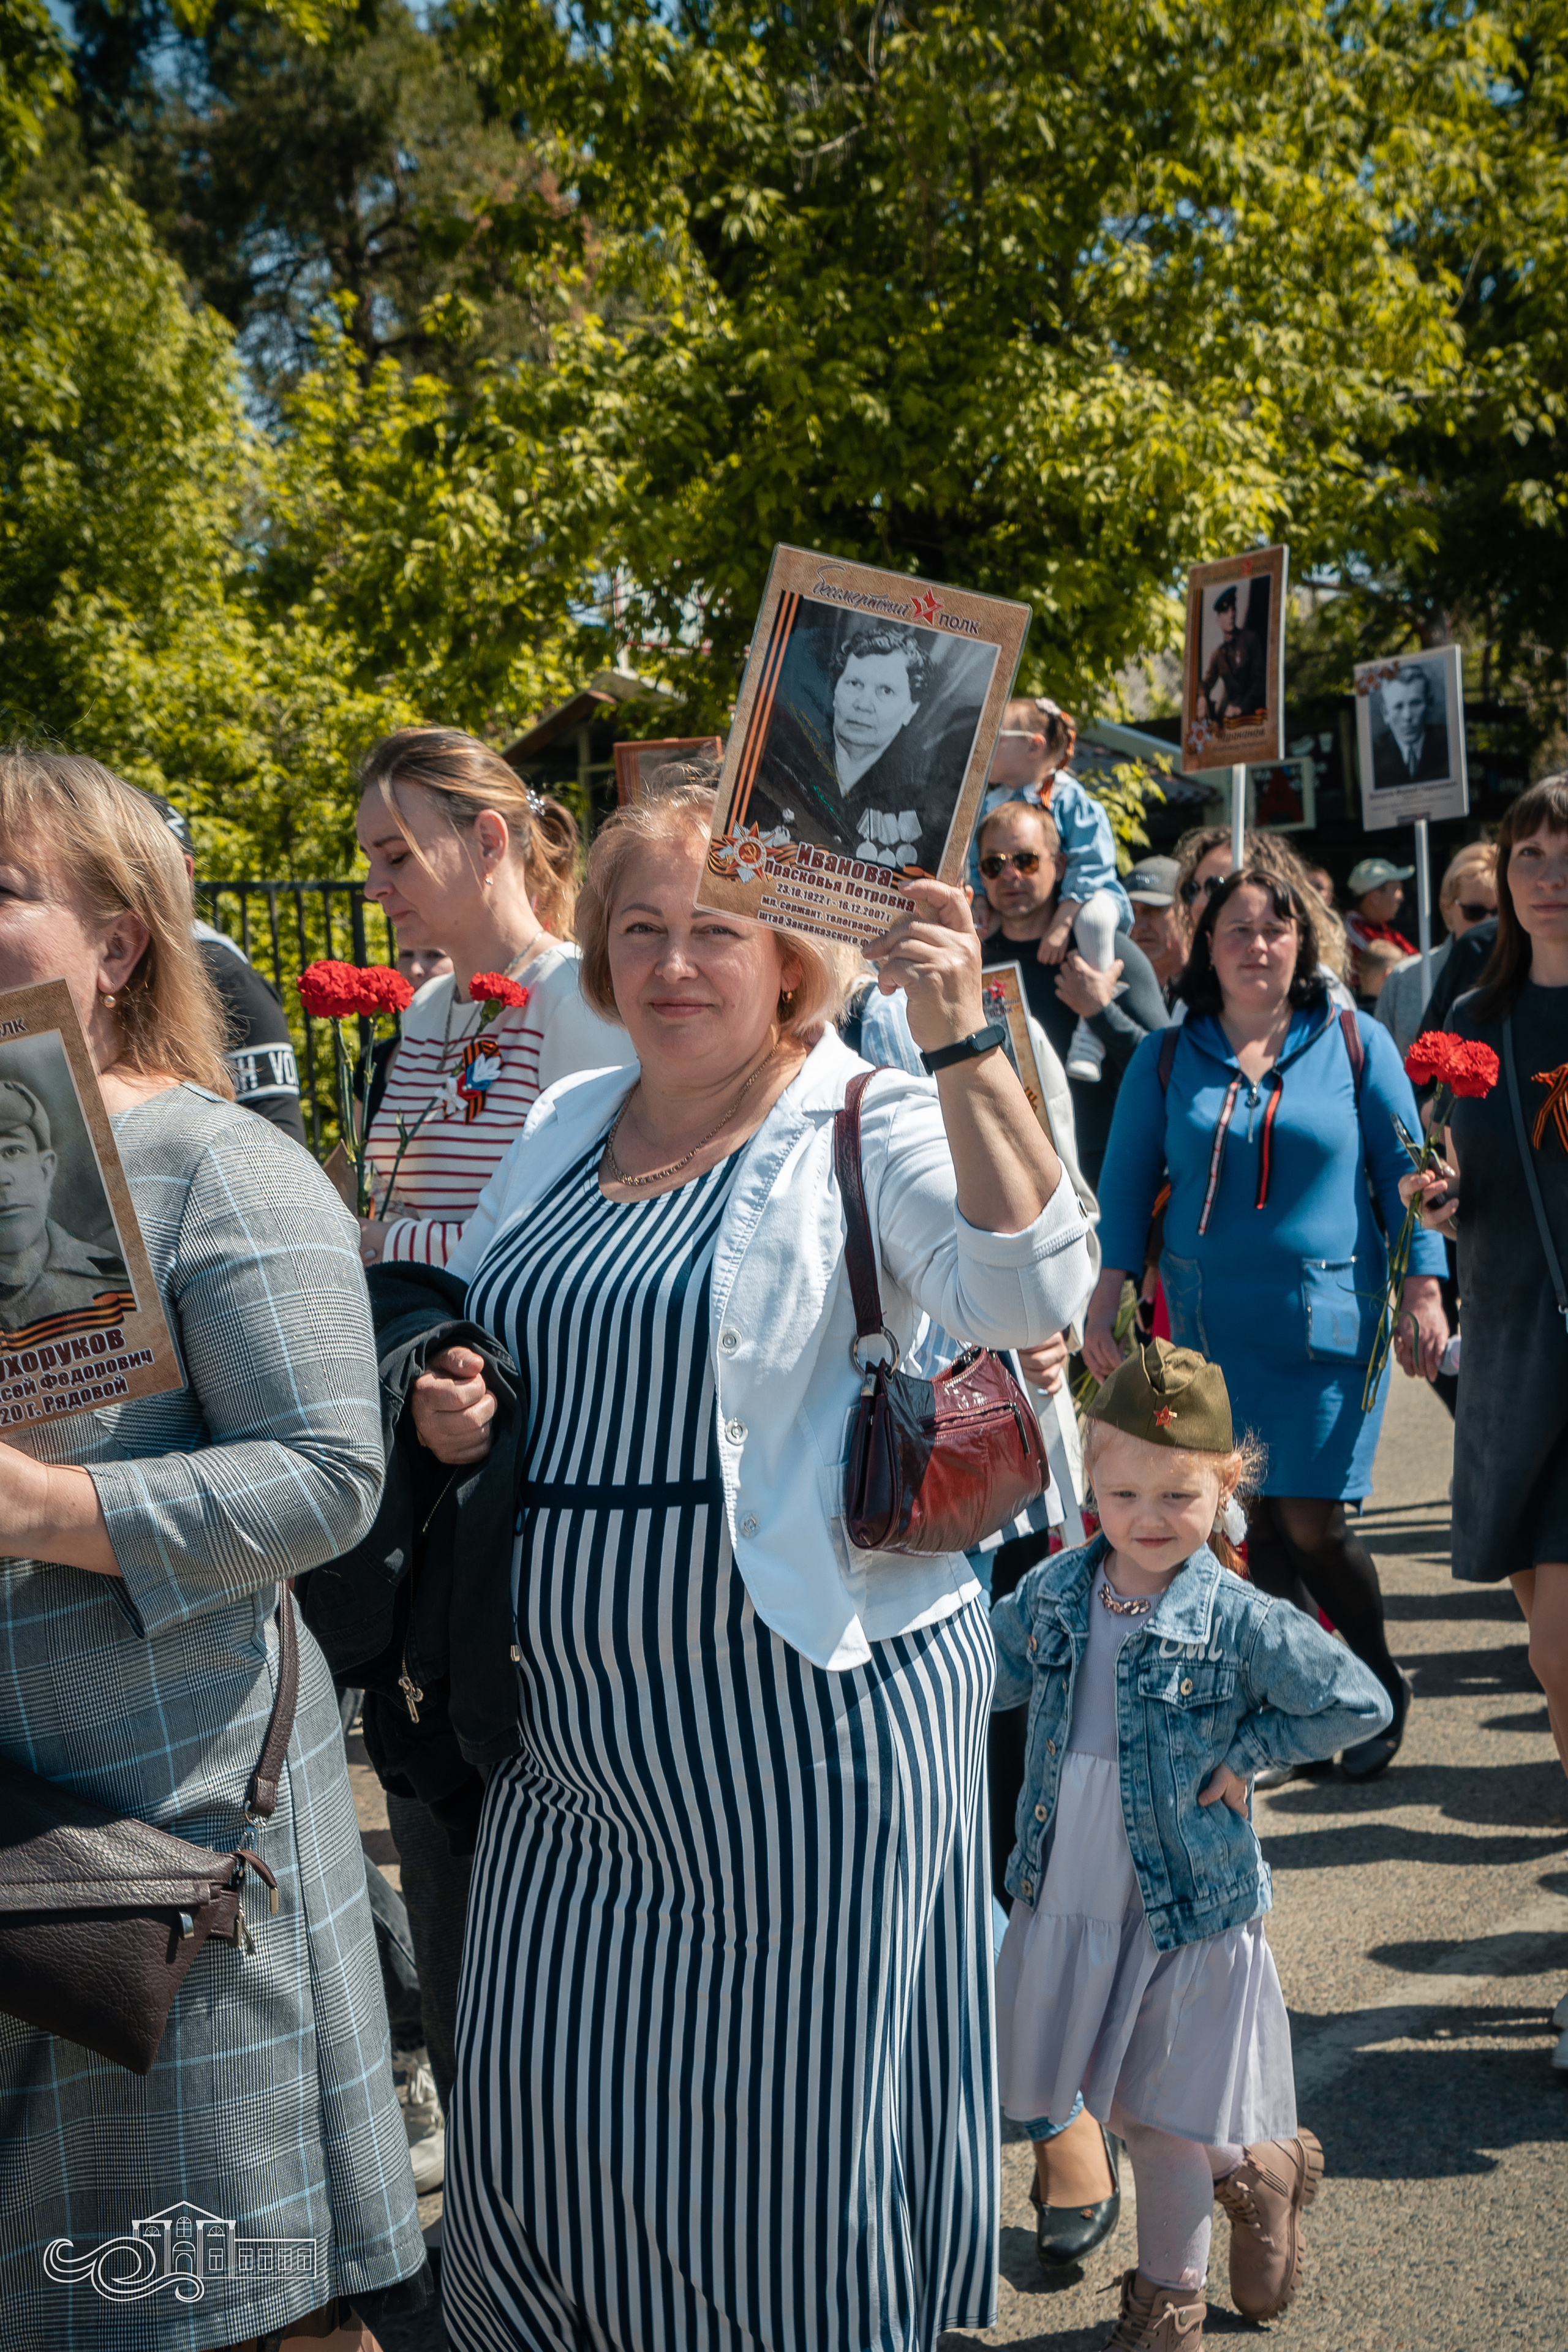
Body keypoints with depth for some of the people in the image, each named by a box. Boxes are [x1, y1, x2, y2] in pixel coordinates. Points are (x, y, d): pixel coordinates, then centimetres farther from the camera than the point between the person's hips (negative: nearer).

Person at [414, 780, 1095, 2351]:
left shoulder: (872, 1126, -8)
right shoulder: (561, 1127, 10)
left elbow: (1029, 1294, -25)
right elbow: (466, 1347, 21)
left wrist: (962, 1042, -34)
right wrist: (443, 1409, -1)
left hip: (795, 1720, -6)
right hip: (572, 1720, 6)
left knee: (785, 2117, 8)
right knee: (539, 2099, 17)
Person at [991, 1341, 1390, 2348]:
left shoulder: (1239, 1621, -18)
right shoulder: (1054, 1594, -4)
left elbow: (1361, 1702, -16)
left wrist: (1243, 1752, -15)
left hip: (1185, 1910, -5)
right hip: (1064, 1899, 5)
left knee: (1160, 2116, 9)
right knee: (1114, 2099, 17)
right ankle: (1255, 2167, 42)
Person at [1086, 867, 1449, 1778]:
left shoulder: (1356, 1043, 3)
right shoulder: (1167, 1059, 6)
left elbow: (1404, 1173, 4)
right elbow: (1126, 1185, 8)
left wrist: (1424, 1291, -2)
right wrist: (1106, 1298, 1)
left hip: (1330, 1323, -2)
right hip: (1211, 1328, 2)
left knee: (1311, 1524, -4)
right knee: (1247, 1524, 3)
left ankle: (1381, 1687, 21)